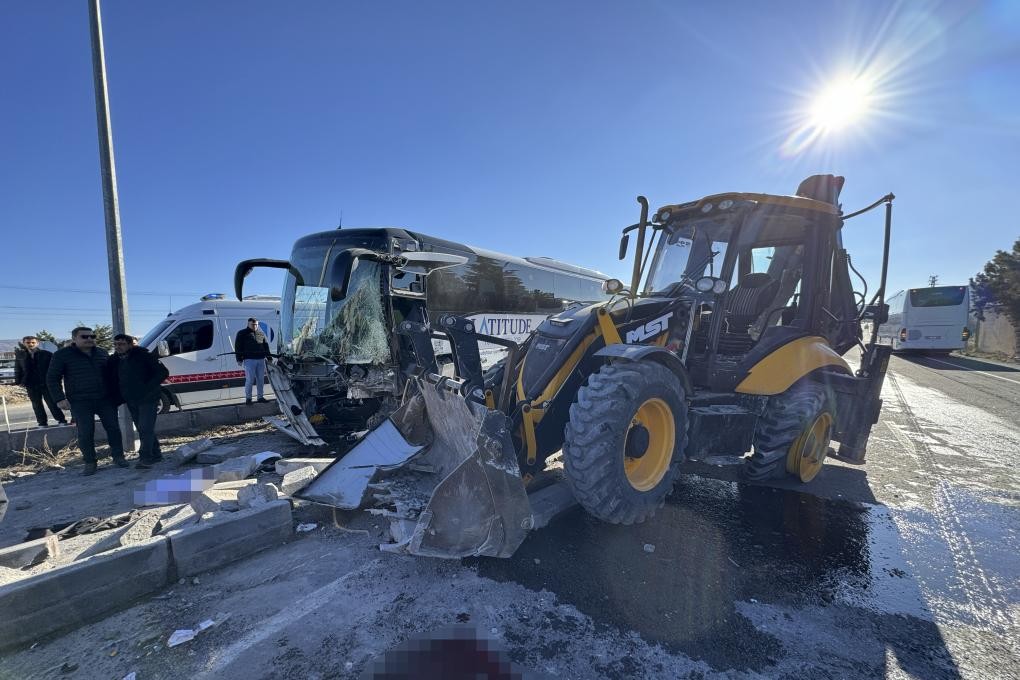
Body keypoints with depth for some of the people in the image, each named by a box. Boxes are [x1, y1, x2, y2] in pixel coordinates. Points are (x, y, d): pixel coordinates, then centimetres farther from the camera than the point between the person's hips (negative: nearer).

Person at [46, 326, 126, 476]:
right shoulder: (62, 355, -2)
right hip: (80, 403, -3)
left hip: (105, 399, 3)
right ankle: (90, 463, 9)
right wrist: (60, 398, -9)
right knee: (85, 433, -3)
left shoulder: (102, 353, 9)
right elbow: (52, 379, 0)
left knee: (113, 428, 3)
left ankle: (118, 456, 15)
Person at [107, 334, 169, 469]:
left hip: (148, 399, -7)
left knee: (146, 428, -10)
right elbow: (111, 382, 19)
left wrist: (148, 388, -16)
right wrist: (116, 399, 7)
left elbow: (163, 372, -13)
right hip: (131, 401, 7)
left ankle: (145, 458, -9)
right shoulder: (114, 361, 8)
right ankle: (155, 454, 21)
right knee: (143, 429, 12)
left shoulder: (143, 355, -11)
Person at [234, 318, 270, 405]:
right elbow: (238, 347, 0)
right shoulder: (242, 333, 3)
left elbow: (266, 346, 17)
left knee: (261, 379, 7)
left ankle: (260, 397, 17)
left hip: (261, 359, 4)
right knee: (250, 379, -5)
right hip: (249, 360, -4)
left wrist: (268, 357, 10)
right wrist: (239, 359, -6)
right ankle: (248, 398, 8)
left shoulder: (261, 334, 15)